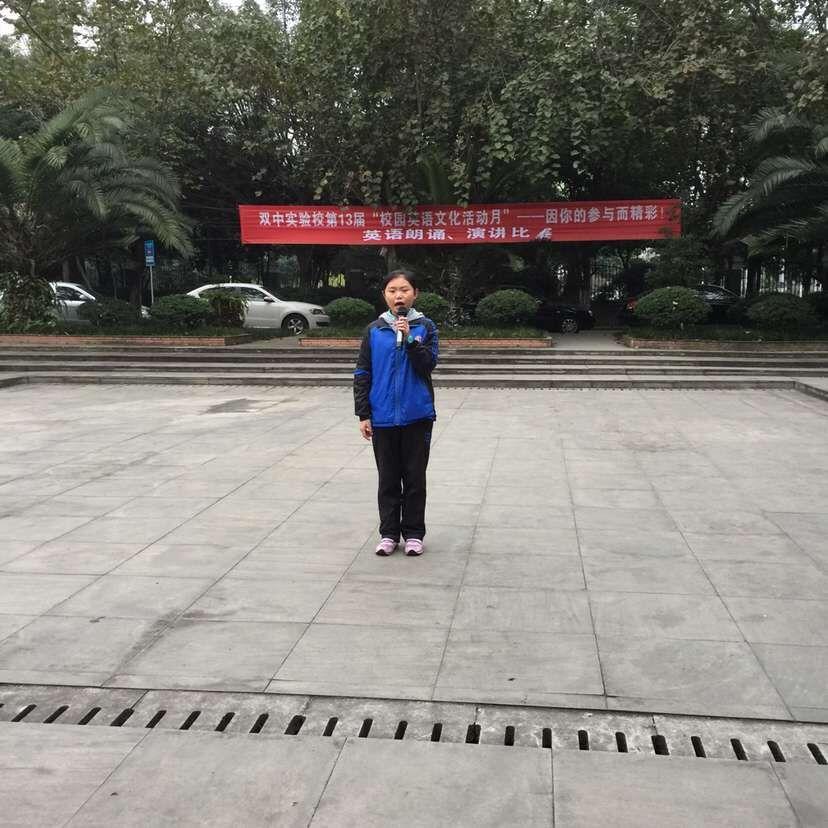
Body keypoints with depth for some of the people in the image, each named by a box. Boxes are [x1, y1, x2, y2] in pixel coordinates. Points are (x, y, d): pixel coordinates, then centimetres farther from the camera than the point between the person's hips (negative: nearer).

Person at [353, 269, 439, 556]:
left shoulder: (425, 327, 0)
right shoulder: (374, 330, 2)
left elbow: (428, 364, -10)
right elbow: (362, 374, 3)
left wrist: (409, 337, -21)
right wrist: (363, 414, 0)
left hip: (417, 415, -1)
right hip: (383, 417, 1)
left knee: (414, 477, 7)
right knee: (388, 478, 9)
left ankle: (413, 533, 18)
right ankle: (388, 533, 19)